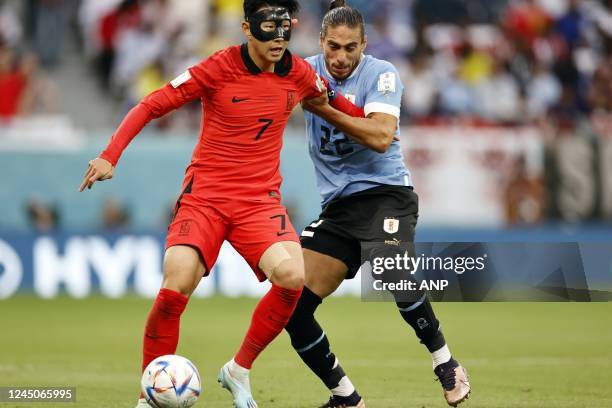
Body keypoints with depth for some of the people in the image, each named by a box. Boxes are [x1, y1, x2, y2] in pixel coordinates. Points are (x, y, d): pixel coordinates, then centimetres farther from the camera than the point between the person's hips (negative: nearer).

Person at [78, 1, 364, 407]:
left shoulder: (299, 73, 1)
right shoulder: (219, 68, -9)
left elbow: (326, 100, 25)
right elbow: (151, 106, -6)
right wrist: (110, 156, -15)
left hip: (261, 199, 2)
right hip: (205, 195, -2)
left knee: (292, 276, -25)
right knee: (175, 288, -21)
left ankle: (239, 370, -3)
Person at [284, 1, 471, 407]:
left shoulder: (381, 73, -8)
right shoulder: (308, 71, 6)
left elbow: (381, 137, -21)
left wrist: (321, 106, -22)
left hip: (385, 193, -5)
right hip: (337, 206, 5)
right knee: (292, 306, -7)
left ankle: (445, 362, -10)